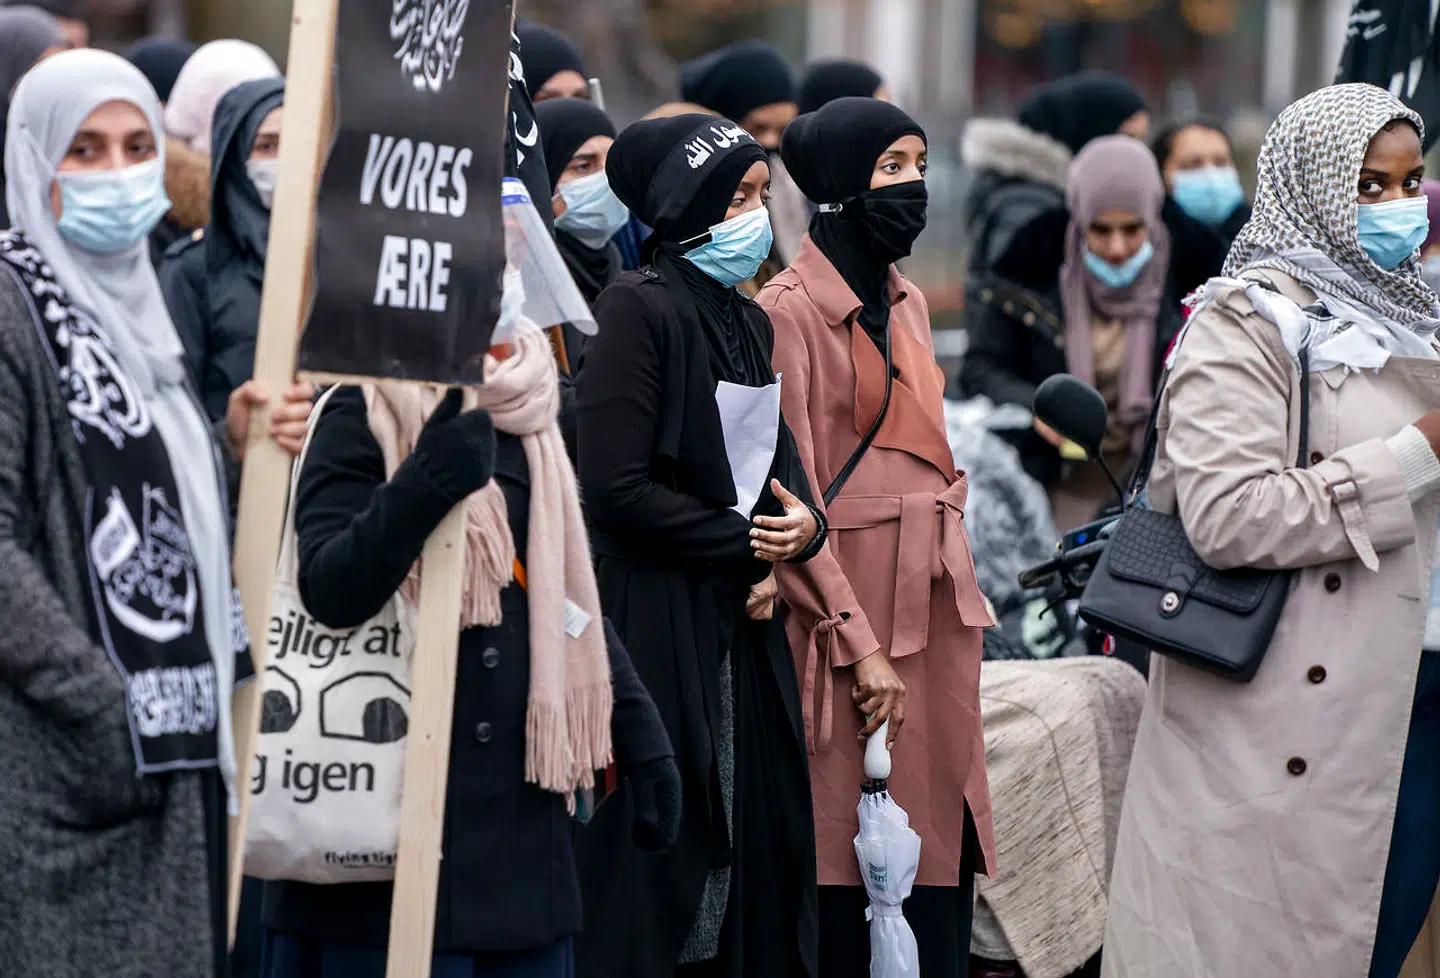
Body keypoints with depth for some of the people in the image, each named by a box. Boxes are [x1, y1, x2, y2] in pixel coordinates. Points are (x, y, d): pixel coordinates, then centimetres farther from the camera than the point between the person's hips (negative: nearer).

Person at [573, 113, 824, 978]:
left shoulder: (749, 322, 14)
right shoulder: (640, 308, -11)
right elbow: (616, 488, -17)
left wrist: (792, 533, -4)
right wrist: (745, 543, -7)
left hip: (742, 623, 8)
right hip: (659, 622, -8)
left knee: (752, 836, 6)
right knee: (659, 855, -6)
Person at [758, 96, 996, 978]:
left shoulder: (908, 304, 15)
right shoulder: (791, 311, -8)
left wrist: (956, 593, 16)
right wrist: (861, 645, -14)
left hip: (937, 612, 7)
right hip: (848, 611, -7)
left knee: (942, 857, 4)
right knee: (851, 863, -5)